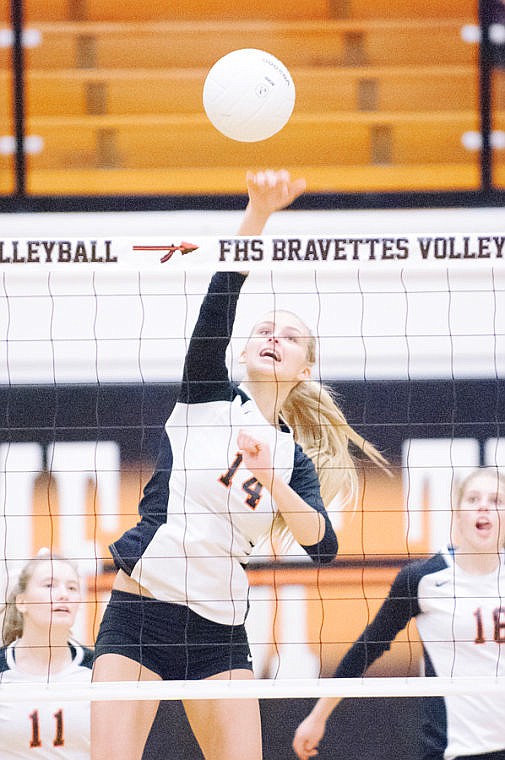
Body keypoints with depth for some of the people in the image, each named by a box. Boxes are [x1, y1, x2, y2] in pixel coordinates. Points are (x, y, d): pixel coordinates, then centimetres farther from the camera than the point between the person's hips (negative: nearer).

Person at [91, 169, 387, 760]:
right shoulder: (209, 396, 5)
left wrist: (270, 478, -20)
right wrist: (258, 212, -24)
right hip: (136, 618, -3)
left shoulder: (295, 459, 12)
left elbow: (321, 544, -5)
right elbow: (221, 297, -11)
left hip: (218, 633, 3)